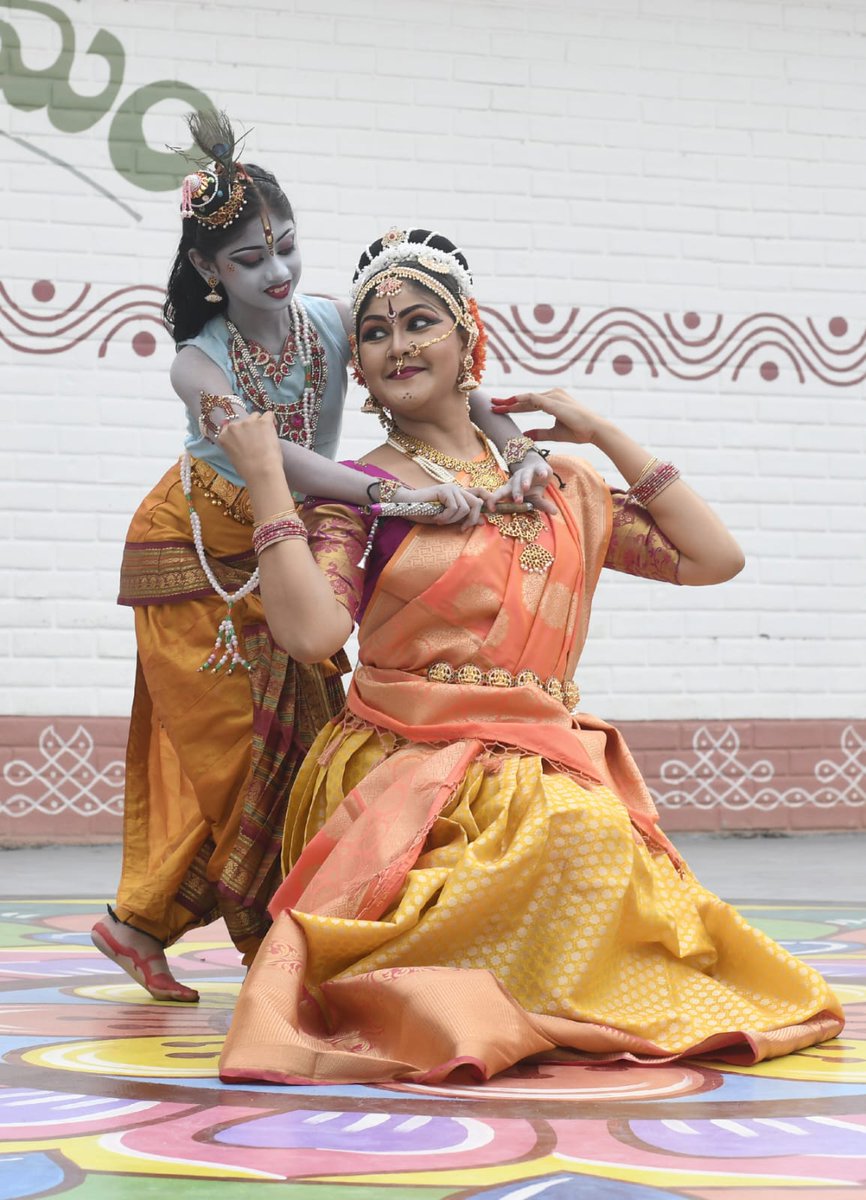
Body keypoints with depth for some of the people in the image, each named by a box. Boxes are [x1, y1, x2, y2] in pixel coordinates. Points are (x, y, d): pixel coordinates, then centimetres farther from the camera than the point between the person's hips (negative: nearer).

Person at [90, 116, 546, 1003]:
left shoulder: (334, 324, -14)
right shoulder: (199, 364, -24)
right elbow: (272, 456, -42)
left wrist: (517, 450, -39)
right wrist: (399, 493, -56)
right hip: (196, 560, -4)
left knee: (310, 733, 1)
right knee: (237, 748, -3)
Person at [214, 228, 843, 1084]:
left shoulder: (553, 485, 15)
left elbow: (713, 557, 8)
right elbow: (313, 631, -15)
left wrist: (601, 434, 10)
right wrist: (265, 477, -10)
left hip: (547, 776, 4)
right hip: (410, 774, -4)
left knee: (590, 829, -29)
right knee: (574, 835, -33)